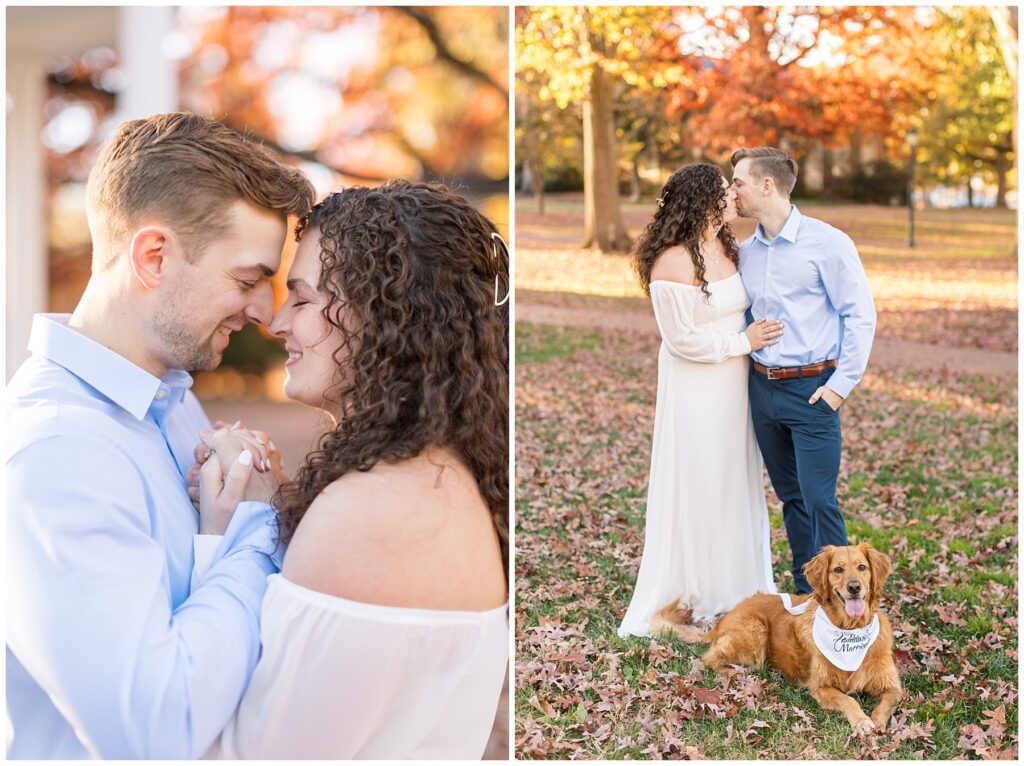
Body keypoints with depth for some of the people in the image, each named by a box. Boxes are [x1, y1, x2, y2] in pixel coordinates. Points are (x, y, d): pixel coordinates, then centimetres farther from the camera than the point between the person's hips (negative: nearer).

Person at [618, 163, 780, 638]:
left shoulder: (724, 248, 4)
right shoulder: (673, 262, -20)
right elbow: (683, 339, -19)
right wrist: (743, 341, -14)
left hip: (733, 385, 8)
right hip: (695, 391, -7)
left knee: (736, 482, 15)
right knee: (696, 487, 4)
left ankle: (736, 580, 30)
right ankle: (696, 593, 19)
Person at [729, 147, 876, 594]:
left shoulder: (827, 243, -8)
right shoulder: (745, 252, 10)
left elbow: (860, 315, -8)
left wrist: (842, 384, -12)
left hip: (812, 391, -6)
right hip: (762, 388, 6)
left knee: (819, 500, -7)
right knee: (790, 496, 13)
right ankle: (805, 596, 24)